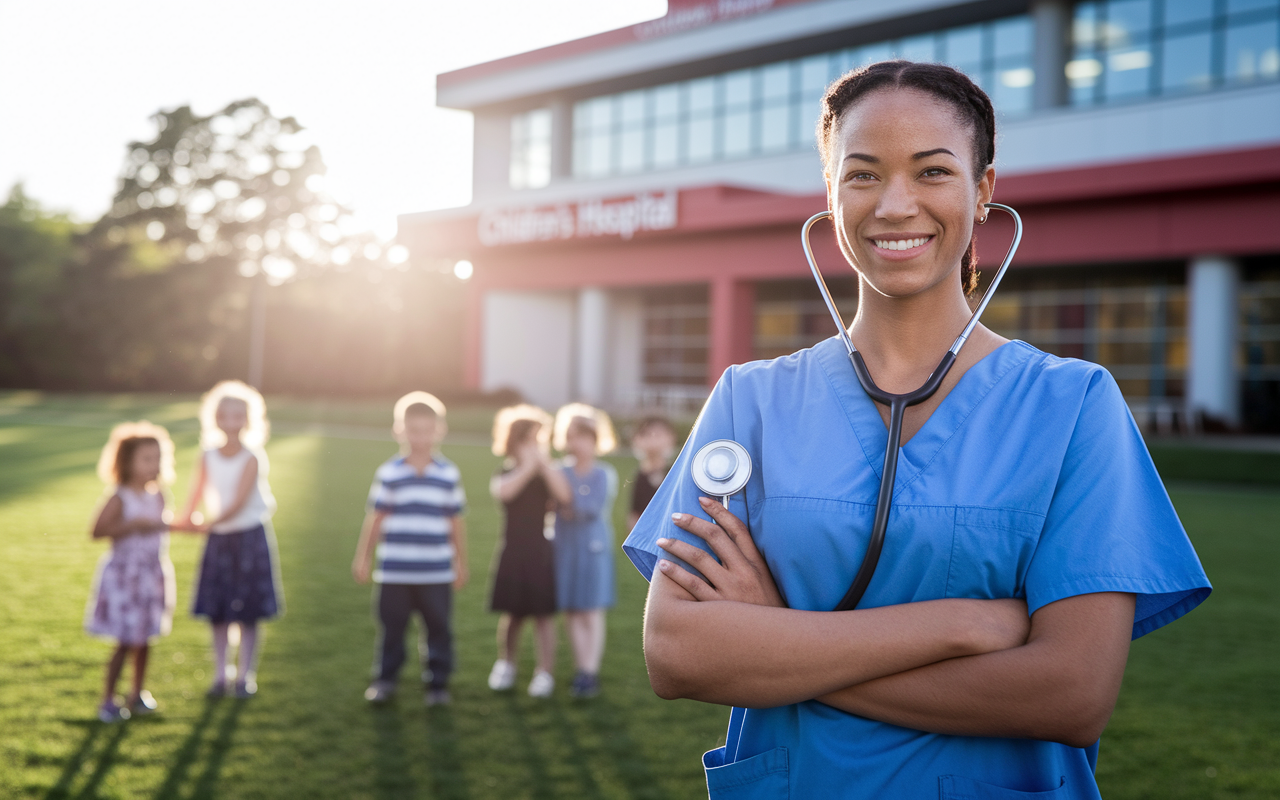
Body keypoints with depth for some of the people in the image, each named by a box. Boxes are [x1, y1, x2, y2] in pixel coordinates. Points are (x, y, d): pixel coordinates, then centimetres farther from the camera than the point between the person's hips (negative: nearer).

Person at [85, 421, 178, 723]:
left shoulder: (158, 495, 4)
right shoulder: (120, 498, -15)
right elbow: (98, 530, -25)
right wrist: (134, 525, -27)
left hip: (153, 572, 6)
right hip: (124, 573, -6)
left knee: (145, 638, 13)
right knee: (126, 642, -2)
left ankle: (138, 693, 28)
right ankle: (108, 700, 12)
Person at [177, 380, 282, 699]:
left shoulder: (252, 459, -12)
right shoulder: (208, 457, 1)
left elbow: (239, 504, -19)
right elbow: (195, 498, -1)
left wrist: (207, 525, -28)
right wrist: (185, 519, -19)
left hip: (250, 538, -4)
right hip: (218, 540, 4)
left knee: (247, 613, 3)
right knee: (217, 613, 8)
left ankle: (245, 676, 15)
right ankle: (220, 676, 20)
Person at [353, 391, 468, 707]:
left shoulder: (449, 474, 2)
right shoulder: (388, 473, 0)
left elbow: (456, 522, 8)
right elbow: (375, 518, 5)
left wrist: (460, 562, 11)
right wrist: (363, 557, 7)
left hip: (436, 573, 0)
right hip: (394, 572, 0)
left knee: (438, 628, 6)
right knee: (391, 627, 8)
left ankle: (438, 683, 18)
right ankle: (384, 680, 21)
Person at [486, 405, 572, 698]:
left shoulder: (548, 476, 3)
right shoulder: (505, 474, 3)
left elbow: (564, 495, -19)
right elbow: (502, 492, -21)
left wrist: (544, 463, -17)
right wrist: (528, 466, -20)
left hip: (540, 551, -1)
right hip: (512, 550, 1)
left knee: (543, 614, -1)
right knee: (512, 613, 8)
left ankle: (545, 672, 8)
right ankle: (505, 663, 29)